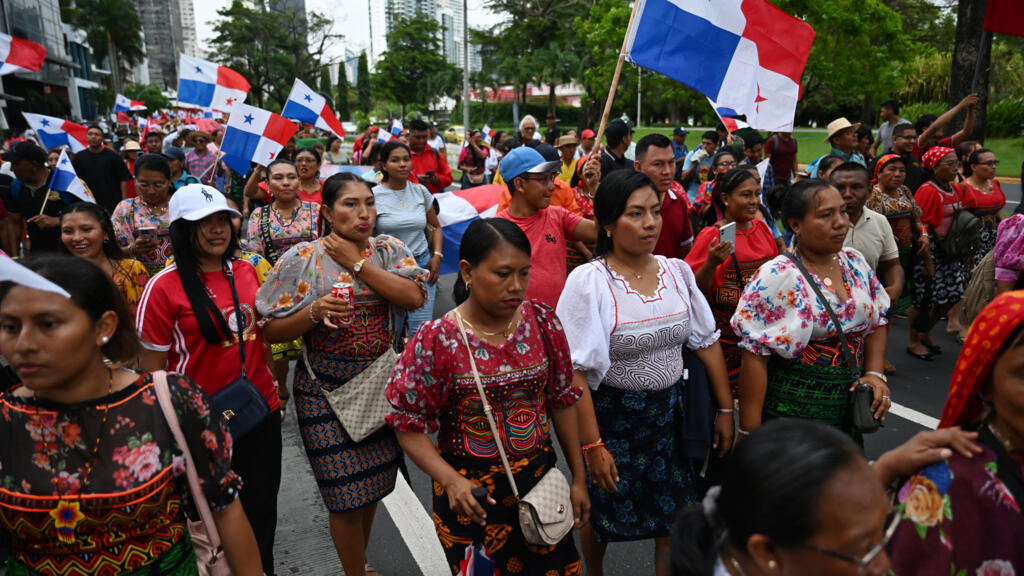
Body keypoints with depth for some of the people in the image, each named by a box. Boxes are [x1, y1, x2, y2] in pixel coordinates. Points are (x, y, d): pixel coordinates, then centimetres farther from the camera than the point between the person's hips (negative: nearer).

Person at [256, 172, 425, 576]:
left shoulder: (389, 250, 1)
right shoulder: (302, 259, -8)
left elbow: (414, 297, -17)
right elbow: (273, 332, -6)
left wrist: (356, 262, -16)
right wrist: (314, 311, -24)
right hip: (327, 391, -3)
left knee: (373, 486, 18)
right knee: (347, 495, 3)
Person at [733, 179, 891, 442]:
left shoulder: (855, 263, 3)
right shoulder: (777, 278, -19)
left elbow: (876, 323, 14)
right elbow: (755, 357, -20)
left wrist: (875, 374, -4)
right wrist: (750, 432, -20)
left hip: (849, 409, 7)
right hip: (793, 411, -7)